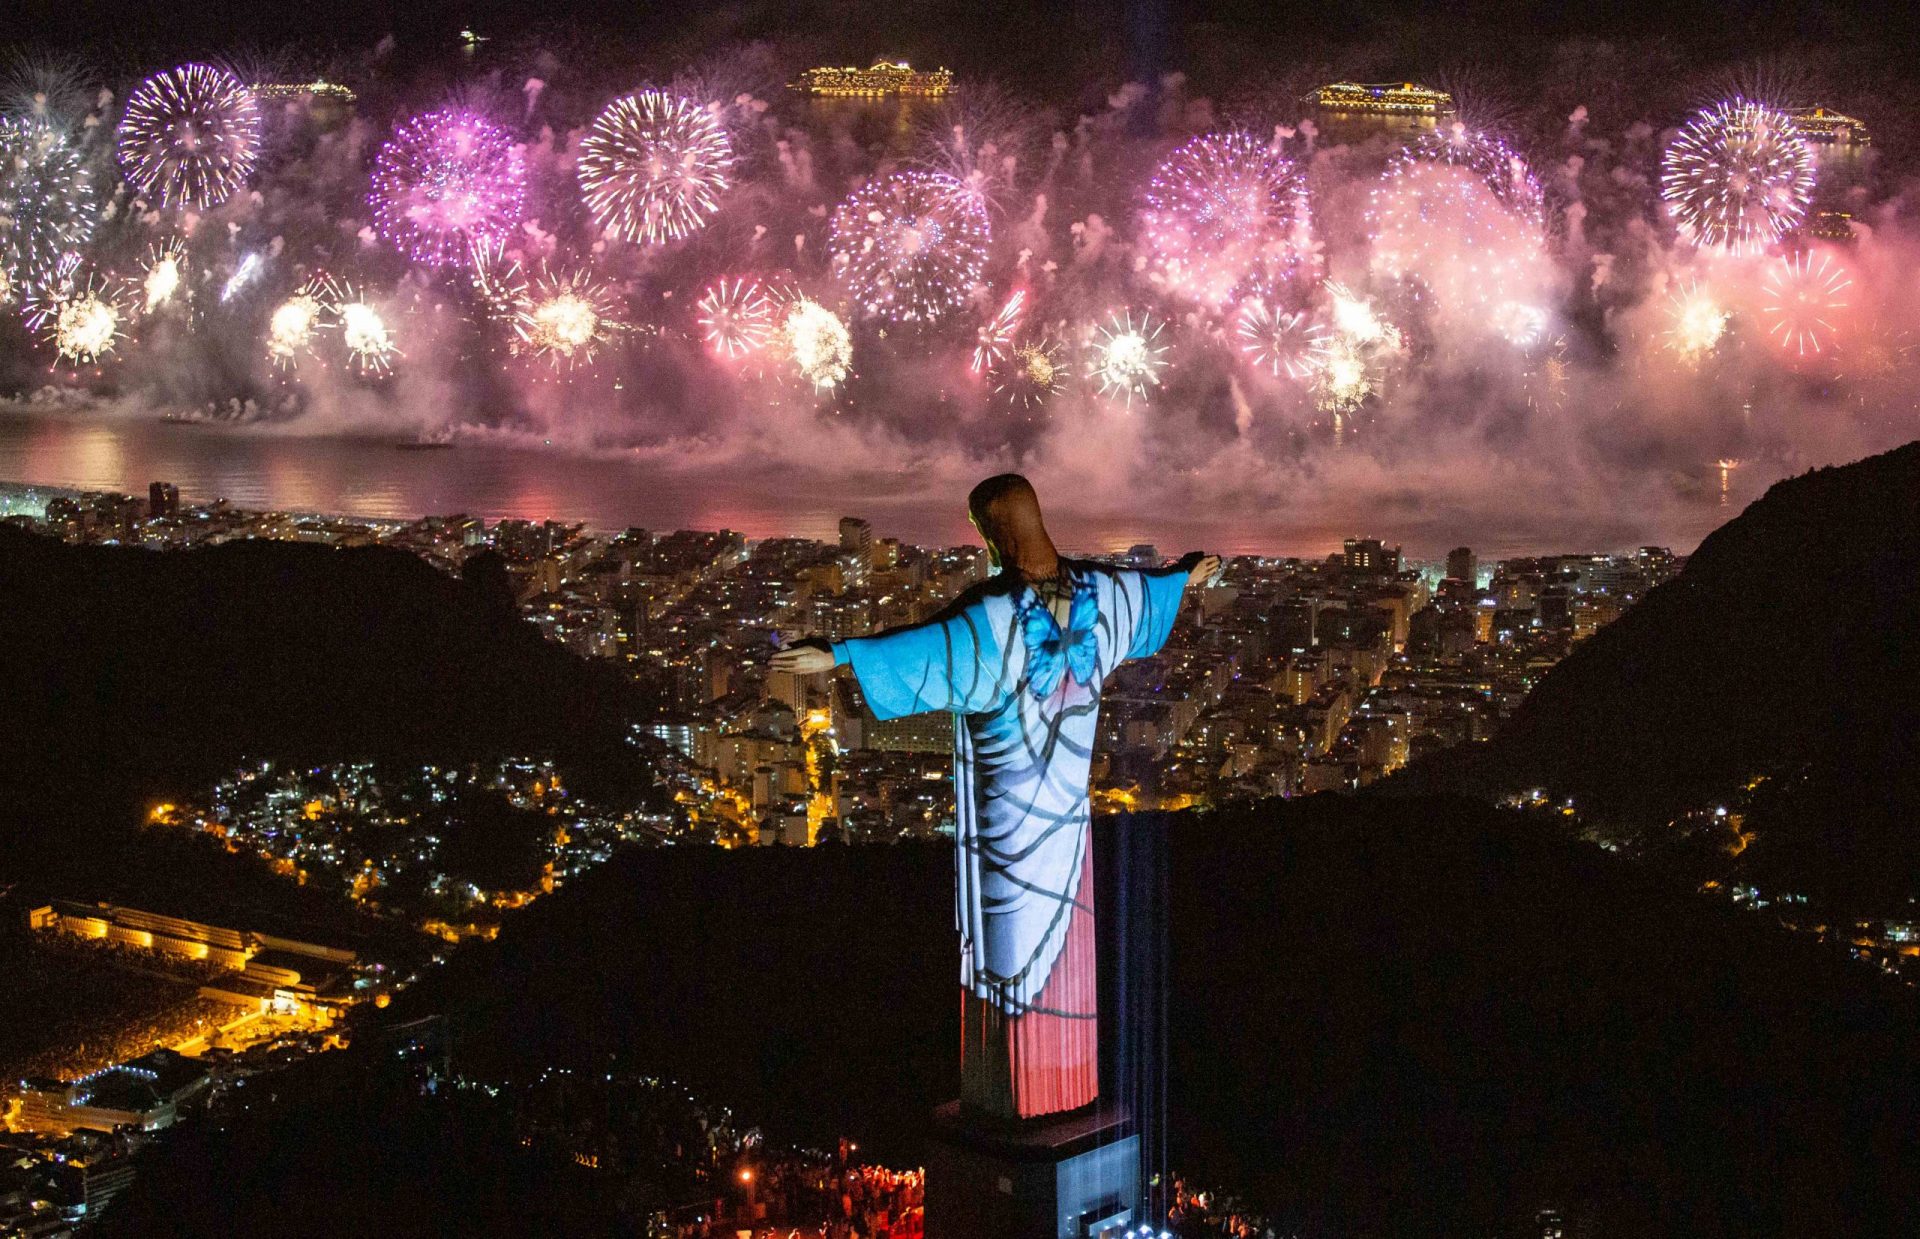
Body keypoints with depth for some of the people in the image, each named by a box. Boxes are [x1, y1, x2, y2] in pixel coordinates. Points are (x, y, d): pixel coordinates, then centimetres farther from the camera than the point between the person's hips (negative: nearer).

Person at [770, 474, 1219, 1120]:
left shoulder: (996, 613, -23)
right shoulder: (1094, 589, -2)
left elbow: (925, 647, -35)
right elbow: (1139, 587, 19)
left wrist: (836, 655, -39)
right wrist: (1184, 577, 41)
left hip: (1005, 794, -6)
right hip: (1065, 785, 6)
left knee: (1008, 915, 0)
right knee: (1060, 916, 16)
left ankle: (1013, 1084, 5)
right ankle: (1064, 1068, 24)